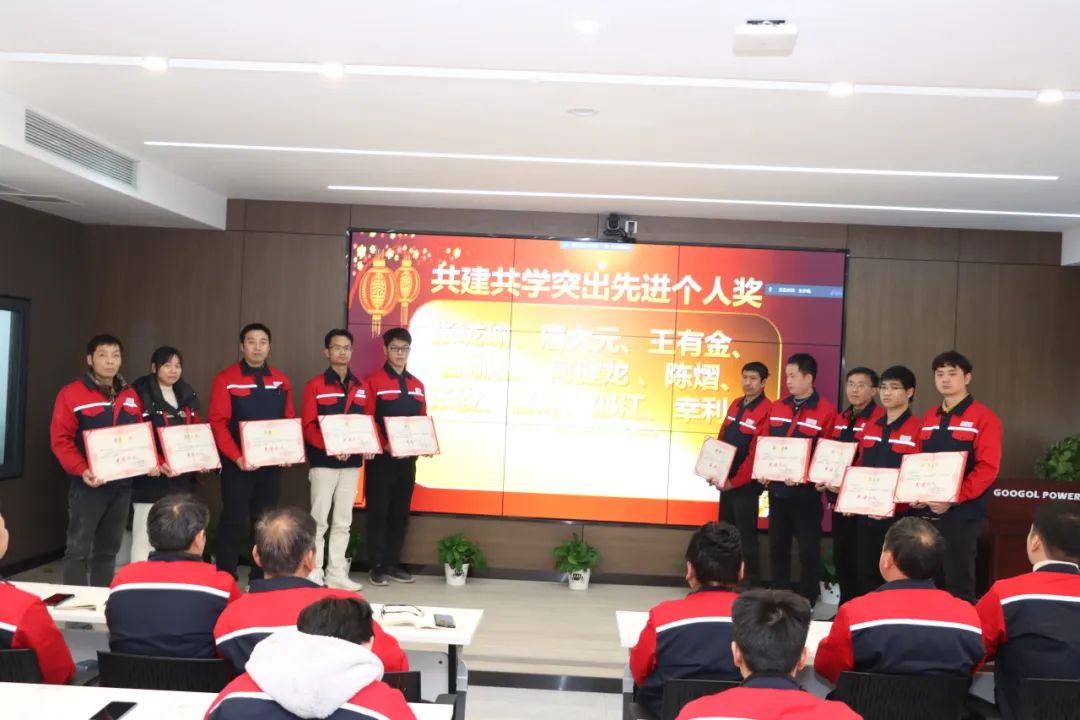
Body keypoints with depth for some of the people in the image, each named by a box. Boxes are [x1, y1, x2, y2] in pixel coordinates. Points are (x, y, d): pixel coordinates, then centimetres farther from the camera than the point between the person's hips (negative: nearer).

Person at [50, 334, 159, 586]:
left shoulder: (130, 395, 12)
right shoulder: (71, 394, -6)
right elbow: (60, 439, -10)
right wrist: (82, 470, -21)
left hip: (122, 483, 5)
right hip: (88, 484, -5)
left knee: (109, 547, 12)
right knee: (79, 547, -2)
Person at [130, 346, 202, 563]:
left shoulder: (188, 395, 13)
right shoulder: (141, 394, -7)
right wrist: (158, 464, -23)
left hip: (182, 477, 6)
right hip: (150, 478, -6)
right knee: (145, 536, -4)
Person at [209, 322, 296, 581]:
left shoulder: (281, 381, 8)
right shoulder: (226, 379, -5)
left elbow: (289, 422, 11)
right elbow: (218, 423, -10)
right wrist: (236, 457, -19)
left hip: (272, 463, 4)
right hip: (237, 464, -4)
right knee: (234, 520, 0)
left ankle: (261, 578, 20)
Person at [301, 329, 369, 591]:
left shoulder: (361, 388, 10)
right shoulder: (315, 386, -3)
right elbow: (308, 427, -9)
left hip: (352, 462, 5)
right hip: (323, 461, -5)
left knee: (343, 521, 10)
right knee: (319, 520, -1)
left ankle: (337, 573, 17)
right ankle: (314, 574, 8)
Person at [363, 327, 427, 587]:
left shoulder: (417, 385, 13)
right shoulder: (373, 381, -4)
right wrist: (385, 445, -21)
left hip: (408, 459, 5)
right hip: (381, 458, -5)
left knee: (400, 513, 10)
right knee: (378, 512, 0)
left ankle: (394, 564, 19)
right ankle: (377, 567, 8)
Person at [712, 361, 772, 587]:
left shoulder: (767, 410, -16)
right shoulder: (735, 405, 10)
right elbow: (721, 440, 14)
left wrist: (735, 481, -16)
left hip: (746, 483, -8)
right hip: (726, 479, 8)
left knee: (745, 534, -1)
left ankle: (749, 582, 10)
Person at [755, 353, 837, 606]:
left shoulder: (826, 411, -8)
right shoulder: (776, 408, 9)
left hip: (806, 492, -6)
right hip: (777, 489, 6)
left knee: (808, 550, 3)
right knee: (777, 547, 13)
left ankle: (808, 603, 15)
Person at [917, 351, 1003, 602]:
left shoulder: (984, 418, -5)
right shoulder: (928, 419, 15)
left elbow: (987, 468, -13)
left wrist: (952, 499, -19)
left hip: (962, 513, -6)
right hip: (926, 512, 6)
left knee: (958, 584, -2)